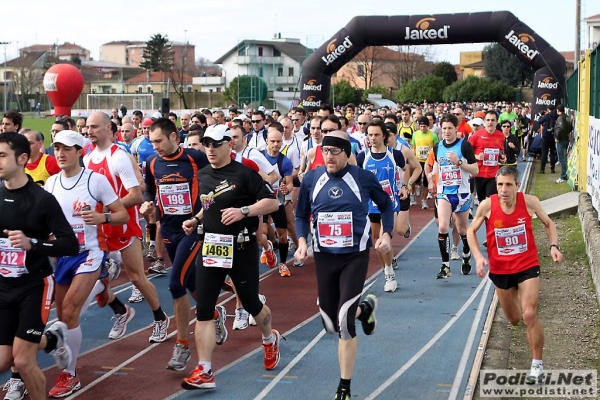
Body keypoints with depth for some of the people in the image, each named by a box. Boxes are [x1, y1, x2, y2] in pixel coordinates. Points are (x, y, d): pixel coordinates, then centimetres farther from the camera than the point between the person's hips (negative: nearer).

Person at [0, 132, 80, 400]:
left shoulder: (42, 199, -14)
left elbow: (71, 245, -16)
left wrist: (32, 243, -28)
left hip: (34, 286, -5)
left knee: (23, 361, -9)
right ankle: (50, 339, 30)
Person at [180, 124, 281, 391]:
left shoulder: (244, 173, -11)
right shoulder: (202, 175, 9)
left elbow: (272, 202, -14)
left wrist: (243, 211, -26)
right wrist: (194, 221, 6)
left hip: (241, 247, -5)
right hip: (210, 246, 5)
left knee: (251, 303, 10)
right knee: (203, 309, -2)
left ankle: (269, 339, 43)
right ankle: (204, 372, 1)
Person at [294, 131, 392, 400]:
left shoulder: (364, 178, -8)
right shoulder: (311, 179, -3)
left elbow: (386, 206, 8)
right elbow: (301, 215, 10)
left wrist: (386, 235, -6)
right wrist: (302, 241, -7)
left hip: (355, 256, -3)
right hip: (324, 257, 3)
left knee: (345, 321, -15)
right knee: (332, 325, 9)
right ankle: (364, 308, 45)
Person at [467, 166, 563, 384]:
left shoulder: (529, 201, -14)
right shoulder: (487, 206, -16)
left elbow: (548, 223, 5)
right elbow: (471, 231, 0)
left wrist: (554, 246, -11)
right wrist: (478, 257, -14)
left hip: (527, 266, -1)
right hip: (500, 270, 2)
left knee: (529, 315, -16)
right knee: (514, 320, 16)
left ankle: (537, 365, 0)